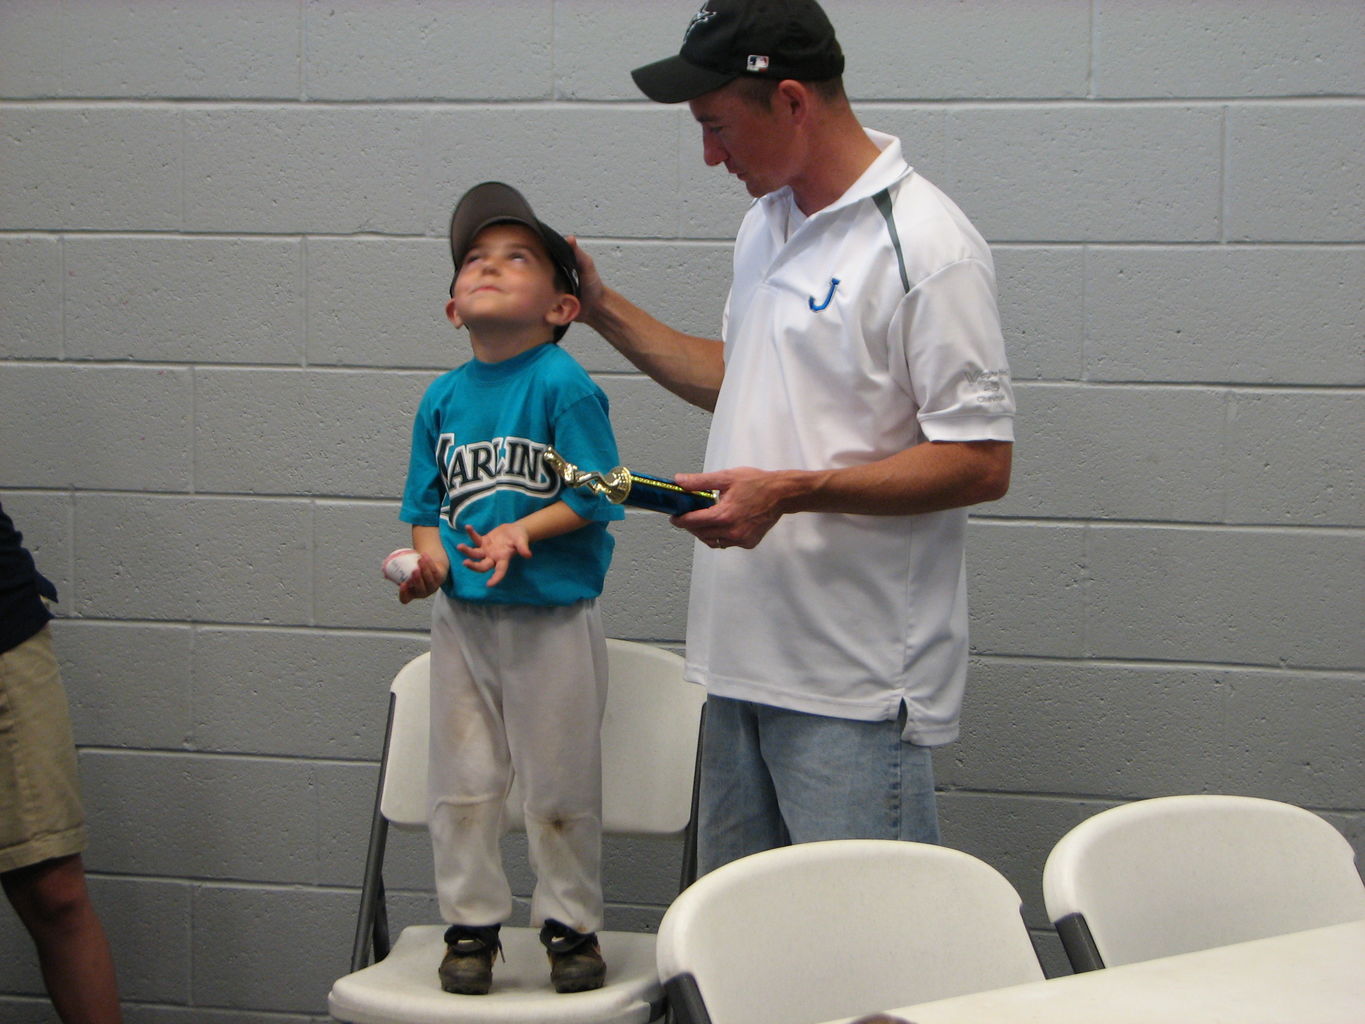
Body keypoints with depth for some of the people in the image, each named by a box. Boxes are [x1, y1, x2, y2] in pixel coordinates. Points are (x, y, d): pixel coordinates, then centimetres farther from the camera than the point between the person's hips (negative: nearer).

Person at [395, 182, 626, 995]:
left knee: (559, 788, 7)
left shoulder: (563, 385, -12)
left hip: (553, 619, -5)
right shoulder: (444, 397, 5)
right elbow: (426, 499, 10)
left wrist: (521, 533, -23)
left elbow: (595, 495, -13)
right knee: (461, 784, 11)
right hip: (462, 615, 5)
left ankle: (571, 923, 22)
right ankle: (471, 923, 24)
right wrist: (428, 551, -9)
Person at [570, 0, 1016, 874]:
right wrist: (605, 311, 22)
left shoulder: (926, 245, -14)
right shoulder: (768, 224, 15)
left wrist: (792, 492, -23)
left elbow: (982, 464, -18)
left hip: (856, 680, -9)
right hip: (746, 654, 9)